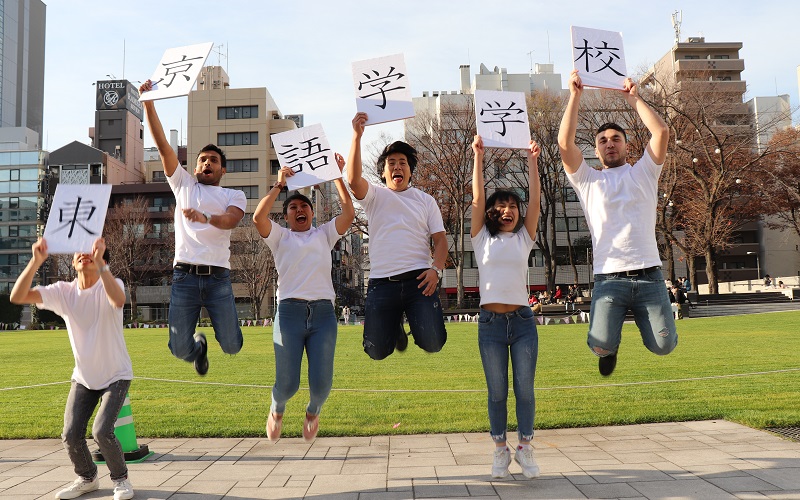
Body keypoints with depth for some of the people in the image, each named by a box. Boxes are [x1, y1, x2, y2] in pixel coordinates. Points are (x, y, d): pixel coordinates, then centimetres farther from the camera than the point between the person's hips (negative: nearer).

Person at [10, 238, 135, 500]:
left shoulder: (108, 286, -19)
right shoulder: (63, 292, -8)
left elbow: (118, 300, -45)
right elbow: (17, 296, -21)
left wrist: (100, 262, -53)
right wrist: (36, 261, -35)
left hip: (116, 375, -4)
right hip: (83, 377, 4)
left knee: (102, 430, -18)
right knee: (71, 435, -2)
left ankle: (120, 478, 9)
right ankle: (87, 478, 28)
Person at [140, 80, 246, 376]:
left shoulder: (234, 195, 13)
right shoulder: (184, 185, 18)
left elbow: (231, 220, -10)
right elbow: (162, 145, 12)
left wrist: (205, 217, -30)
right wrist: (148, 103, 5)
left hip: (218, 278, -1)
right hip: (185, 276, 1)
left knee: (232, 346, -5)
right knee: (180, 350, -4)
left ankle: (218, 322, 32)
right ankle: (198, 345, 34)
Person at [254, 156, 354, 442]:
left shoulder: (324, 234, 20)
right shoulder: (280, 237, 16)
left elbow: (349, 213, 5)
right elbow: (258, 217, -3)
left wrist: (337, 177, 4)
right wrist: (279, 185, 0)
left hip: (324, 313, 1)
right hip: (290, 311, -1)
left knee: (321, 384, -7)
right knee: (287, 384, -5)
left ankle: (313, 412, 30)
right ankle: (277, 410, 32)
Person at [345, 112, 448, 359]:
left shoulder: (426, 200, 16)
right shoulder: (375, 196, 11)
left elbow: (440, 239, 8)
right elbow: (353, 179, -11)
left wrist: (436, 269, -10)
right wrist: (357, 136, -18)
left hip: (419, 280, 0)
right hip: (381, 283, 0)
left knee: (433, 343, -12)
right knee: (377, 351, 0)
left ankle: (415, 324, 23)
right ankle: (395, 329, 35)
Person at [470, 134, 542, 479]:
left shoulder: (524, 238, 10)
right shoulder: (482, 238, 7)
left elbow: (535, 199, 4)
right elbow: (477, 198, 1)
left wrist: (532, 162, 1)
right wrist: (478, 156, -2)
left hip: (523, 321, 1)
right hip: (490, 322, -1)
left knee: (524, 389, 5)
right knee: (497, 392, 6)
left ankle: (525, 448, 19)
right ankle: (500, 450, 19)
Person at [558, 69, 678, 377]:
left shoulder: (643, 173, 16)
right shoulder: (588, 180, 14)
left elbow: (661, 132, 2)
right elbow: (565, 142, 1)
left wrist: (634, 99, 10)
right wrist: (575, 95, 3)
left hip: (649, 276, 1)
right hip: (609, 279, -1)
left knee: (663, 346, -8)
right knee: (601, 345, -19)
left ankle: (638, 316, 27)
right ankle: (611, 345, 20)